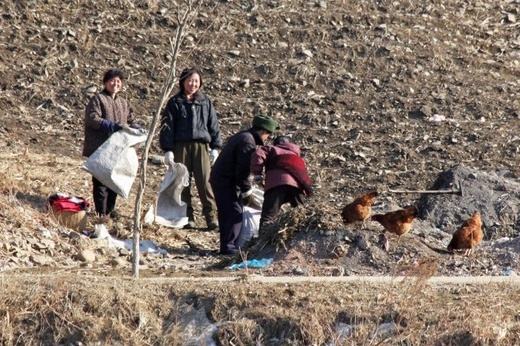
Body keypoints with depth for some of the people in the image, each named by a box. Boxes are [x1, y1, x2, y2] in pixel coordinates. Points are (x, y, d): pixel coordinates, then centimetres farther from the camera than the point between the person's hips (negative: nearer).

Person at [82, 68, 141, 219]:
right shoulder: (98, 99, -4)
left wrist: (138, 130, -2)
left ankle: (110, 209, 24)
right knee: (101, 180, -4)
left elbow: (131, 120, 22)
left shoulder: (123, 103, 19)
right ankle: (101, 212, -1)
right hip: (100, 148, -7)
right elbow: (92, 119, -15)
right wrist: (114, 126, -23)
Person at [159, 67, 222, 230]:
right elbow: (167, 126, 4)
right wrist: (168, 149, -2)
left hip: (201, 146, 1)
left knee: (205, 182, -8)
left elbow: (213, 125, 15)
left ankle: (211, 216, -7)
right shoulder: (175, 102, 6)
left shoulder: (205, 102, 13)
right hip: (181, 146, -1)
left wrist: (215, 147, 8)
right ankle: (187, 217, 6)